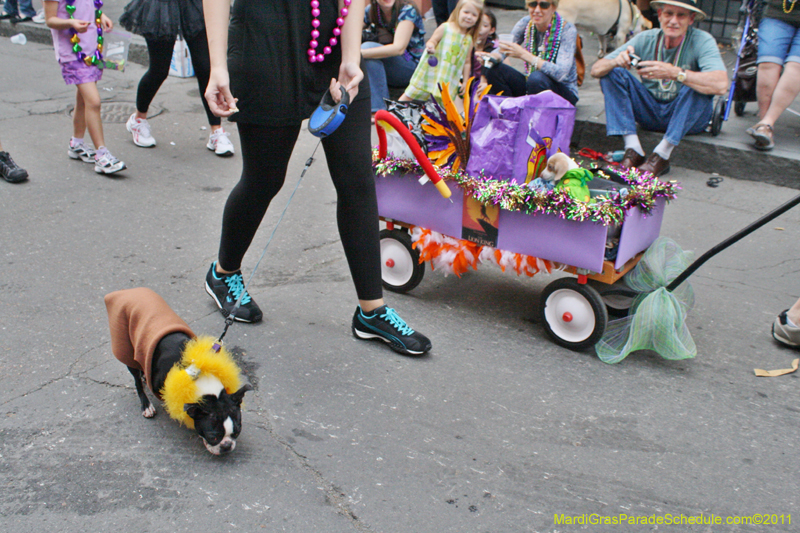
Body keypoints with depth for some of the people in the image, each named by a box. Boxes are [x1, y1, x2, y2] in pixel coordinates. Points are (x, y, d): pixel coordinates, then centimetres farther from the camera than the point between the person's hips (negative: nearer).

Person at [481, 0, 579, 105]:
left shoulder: (567, 30, -17)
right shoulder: (526, 23, -3)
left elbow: (560, 73, -30)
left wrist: (523, 54, -35)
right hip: (532, 85, 5)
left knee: (536, 78, -36)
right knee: (495, 70, -16)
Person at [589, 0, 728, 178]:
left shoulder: (702, 41, -17)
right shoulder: (646, 39, -7)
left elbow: (721, 85, -35)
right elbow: (596, 70, -11)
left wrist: (673, 73, -44)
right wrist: (616, 61, -34)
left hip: (689, 117, -3)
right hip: (650, 113, 3)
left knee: (698, 85, -31)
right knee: (612, 73, -13)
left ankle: (662, 154, -28)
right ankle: (633, 150, -24)